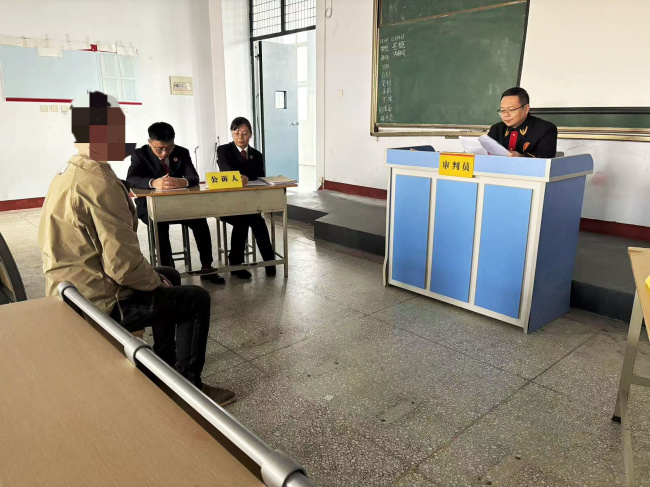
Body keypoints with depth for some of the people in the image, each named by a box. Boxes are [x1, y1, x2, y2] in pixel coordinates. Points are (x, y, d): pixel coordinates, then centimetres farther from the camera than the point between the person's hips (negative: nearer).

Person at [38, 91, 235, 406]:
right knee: (196, 299, -1)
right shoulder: (99, 183, -26)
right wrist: (156, 282, -8)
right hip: (99, 304, -10)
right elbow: (123, 264, -29)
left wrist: (157, 277, 10)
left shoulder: (70, 172, 7)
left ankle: (166, 364, 36)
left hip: (76, 288, 10)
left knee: (169, 277, 25)